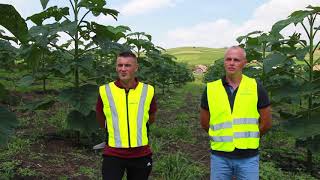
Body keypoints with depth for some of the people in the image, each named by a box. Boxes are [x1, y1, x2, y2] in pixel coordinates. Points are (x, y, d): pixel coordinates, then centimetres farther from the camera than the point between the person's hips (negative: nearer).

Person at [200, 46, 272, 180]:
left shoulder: (256, 88, -2)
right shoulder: (211, 89, -1)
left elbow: (266, 122, 5)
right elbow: (205, 123, 9)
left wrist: (248, 137, 11)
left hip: (249, 157, 0)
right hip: (220, 156, 1)